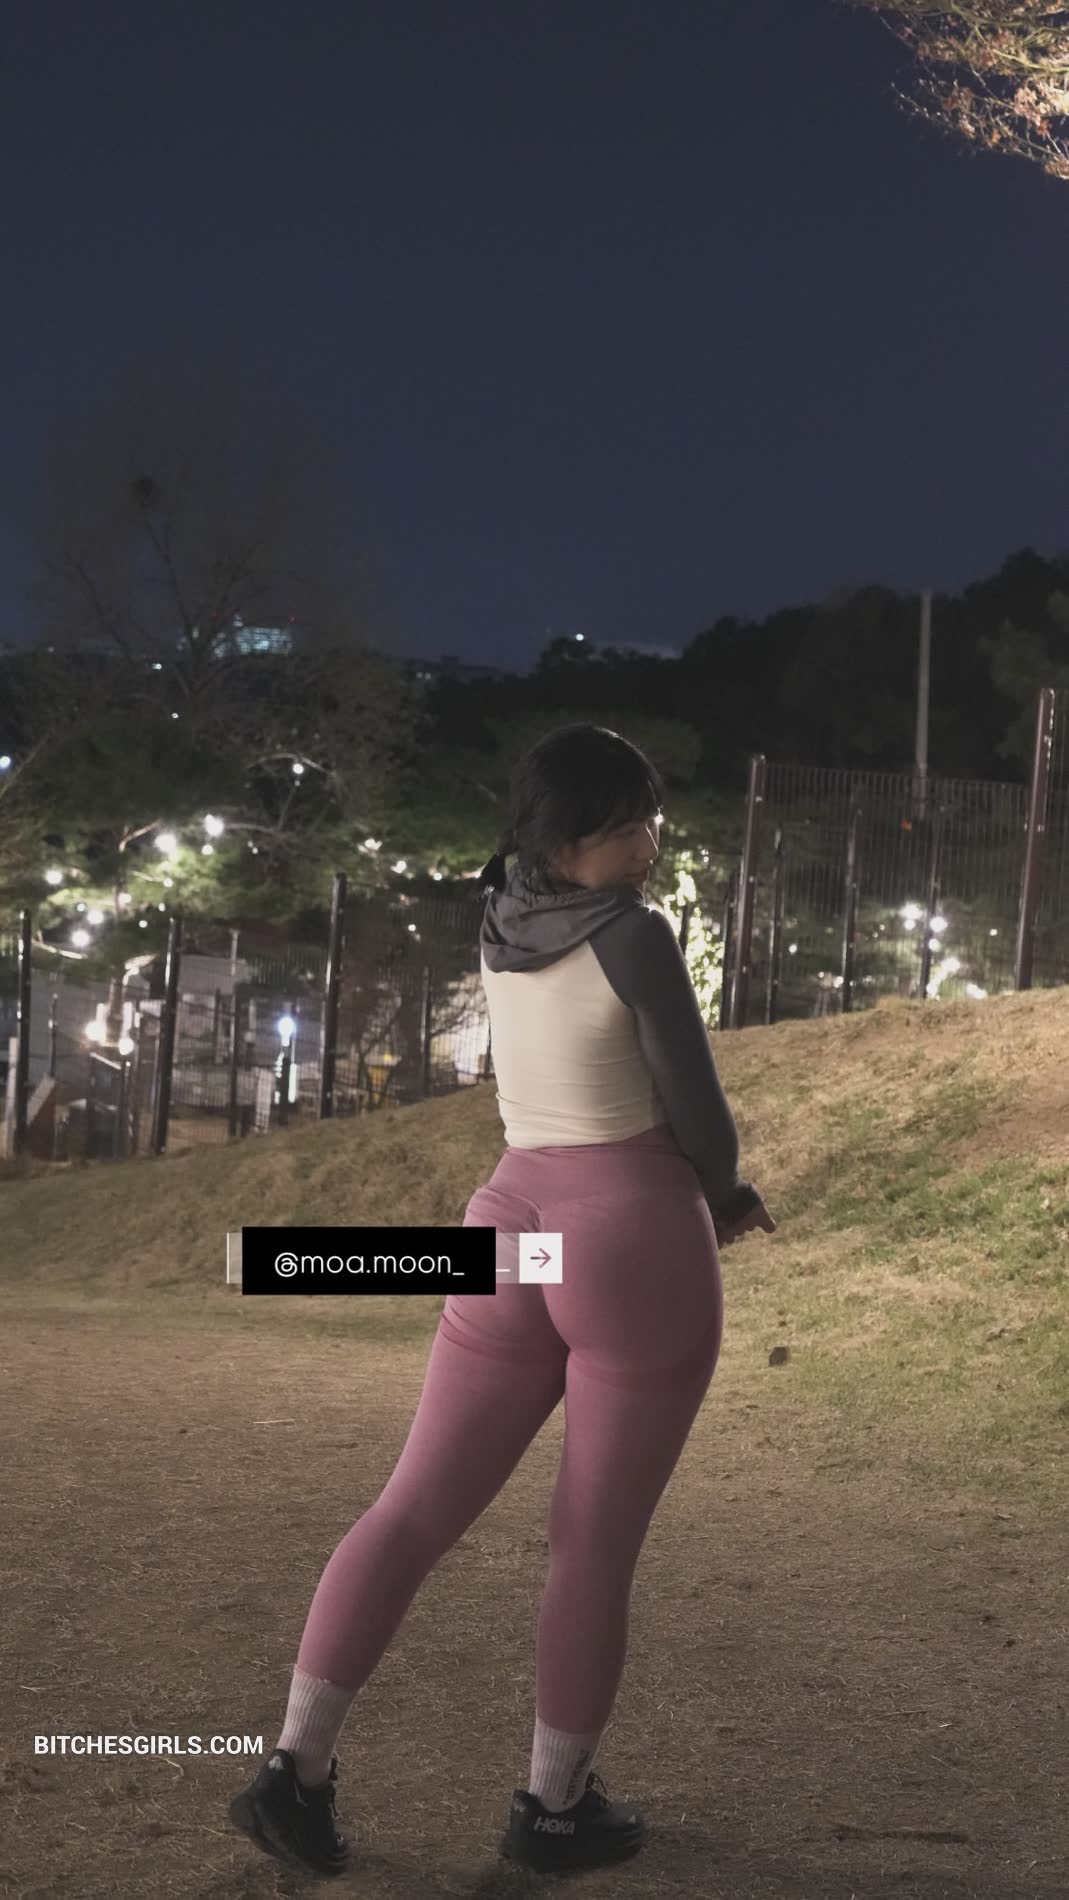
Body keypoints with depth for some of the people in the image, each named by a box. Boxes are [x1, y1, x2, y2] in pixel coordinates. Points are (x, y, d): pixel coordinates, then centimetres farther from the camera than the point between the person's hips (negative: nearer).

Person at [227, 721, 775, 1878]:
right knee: (597, 1545, 6)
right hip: (636, 1252, -6)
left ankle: (296, 1768, 1)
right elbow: (697, 1113, -8)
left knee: (416, 1509, 7)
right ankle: (554, 1806, 17)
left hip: (515, 1241, 6)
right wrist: (720, 1198, 14)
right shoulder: (638, 936, -14)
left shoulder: (499, 916, 8)